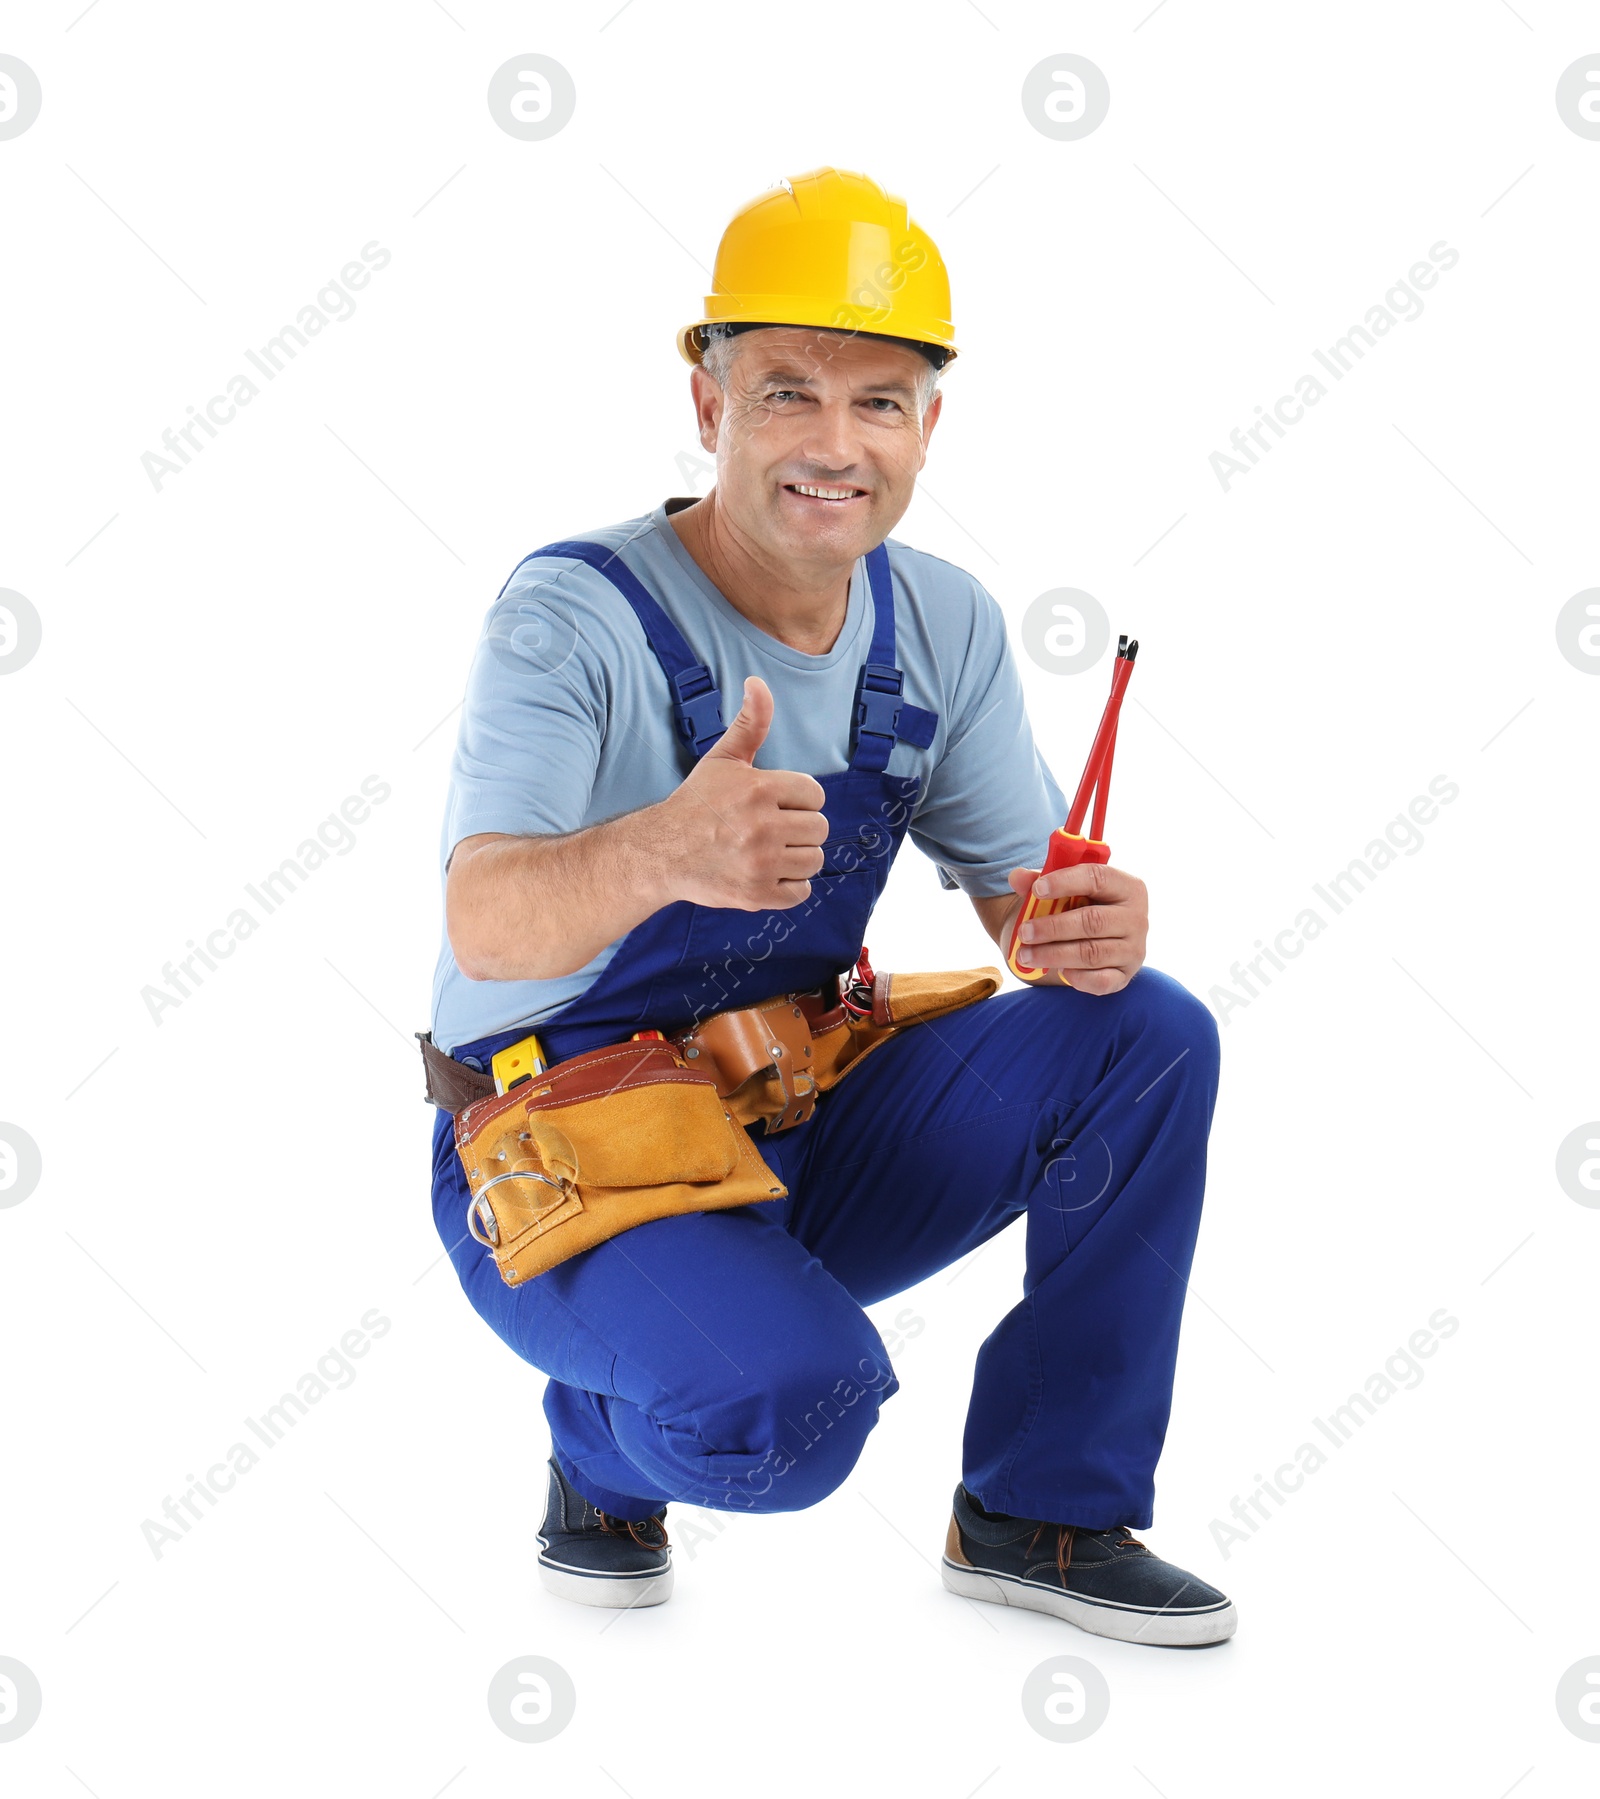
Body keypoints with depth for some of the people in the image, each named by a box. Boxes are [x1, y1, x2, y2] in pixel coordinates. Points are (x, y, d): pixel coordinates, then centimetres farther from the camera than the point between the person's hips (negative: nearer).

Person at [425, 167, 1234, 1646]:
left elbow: (1022, 884, 2)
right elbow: (485, 925, -32)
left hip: (803, 1139, 6)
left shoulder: (944, 623, 0)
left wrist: (1092, 927, -24)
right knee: (792, 1398, -33)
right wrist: (661, 852, -54)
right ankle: (607, 1452, 6)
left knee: (1149, 1037, -13)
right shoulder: (574, 616, -18)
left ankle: (1041, 1515, 1)